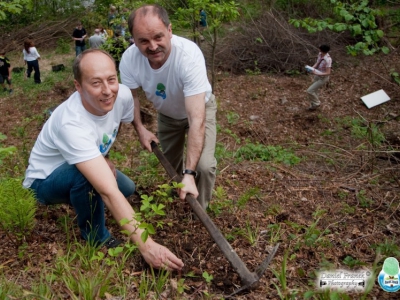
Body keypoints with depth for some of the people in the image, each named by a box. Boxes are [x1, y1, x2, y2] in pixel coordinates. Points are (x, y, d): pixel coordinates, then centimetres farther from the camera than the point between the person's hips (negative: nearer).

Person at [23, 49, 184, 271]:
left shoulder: (122, 95, -21)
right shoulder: (72, 124, -41)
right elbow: (109, 192, -46)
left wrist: (103, 160, -7)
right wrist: (146, 245, -48)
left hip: (76, 180, 7)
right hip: (45, 182, -6)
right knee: (86, 174, -35)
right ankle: (97, 240, -11)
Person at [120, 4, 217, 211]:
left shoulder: (189, 55, -42)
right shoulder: (129, 59, -29)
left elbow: (196, 119, -45)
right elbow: (131, 96, -6)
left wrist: (189, 173, -49)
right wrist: (140, 129, -22)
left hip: (198, 109, -3)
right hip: (166, 114, 4)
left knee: (204, 165, -22)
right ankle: (174, 202, 51)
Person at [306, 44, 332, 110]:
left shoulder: (327, 60, -32)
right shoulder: (320, 54, -10)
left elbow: (328, 73, -29)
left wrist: (317, 73, -36)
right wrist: (312, 68, -14)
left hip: (323, 78, -8)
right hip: (317, 75, 8)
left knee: (310, 91, -8)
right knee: (314, 91, 21)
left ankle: (316, 103, 17)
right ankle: (313, 106, 40)